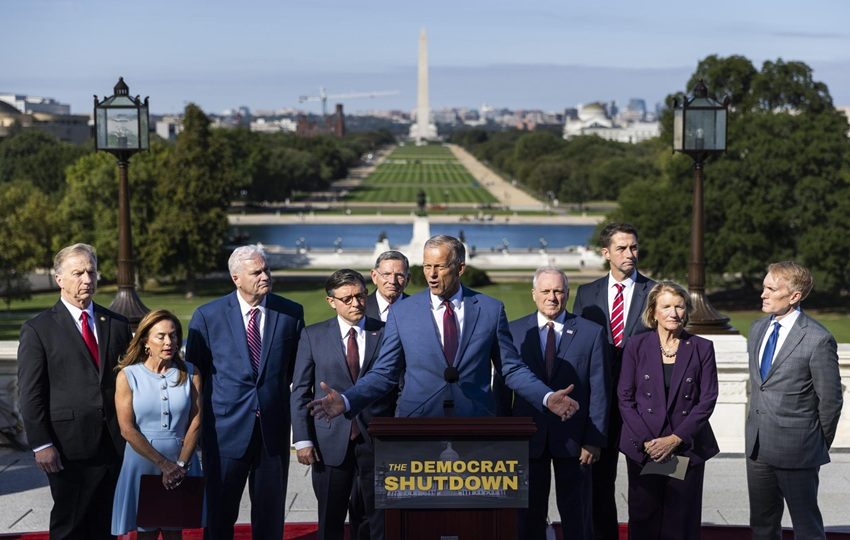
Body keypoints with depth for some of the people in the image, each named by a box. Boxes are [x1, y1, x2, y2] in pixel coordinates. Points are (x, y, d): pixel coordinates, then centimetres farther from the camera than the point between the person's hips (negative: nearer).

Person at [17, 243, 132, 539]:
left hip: (114, 445, 4)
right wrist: (41, 444, -10)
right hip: (69, 447, -4)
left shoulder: (117, 324, 10)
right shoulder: (38, 329, -2)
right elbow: (31, 394, -5)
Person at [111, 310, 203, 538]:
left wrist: (180, 464, -13)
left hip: (182, 462, 2)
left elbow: (195, 422, -2)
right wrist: (164, 464, -14)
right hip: (143, 462, -1)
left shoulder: (190, 373, 2)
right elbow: (127, 429, -9)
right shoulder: (128, 376, -4)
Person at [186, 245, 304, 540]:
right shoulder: (208, 316, -3)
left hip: (273, 429, 1)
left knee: (270, 516, 10)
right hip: (226, 429, -1)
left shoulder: (291, 313, 1)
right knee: (219, 515, 7)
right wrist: (194, 426, 5)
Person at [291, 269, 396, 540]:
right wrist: (302, 439, -4)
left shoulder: (386, 333, 3)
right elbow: (300, 391, 3)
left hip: (375, 439, 0)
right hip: (331, 442, 0)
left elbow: (398, 388, 5)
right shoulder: (313, 335, 4)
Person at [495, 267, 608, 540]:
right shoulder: (513, 331, 3)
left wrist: (594, 440, -7)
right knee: (529, 514, 8)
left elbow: (599, 390, -1)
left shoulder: (591, 333, 0)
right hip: (528, 437, 1)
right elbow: (502, 387, 4)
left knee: (576, 517, 7)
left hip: (573, 439, -1)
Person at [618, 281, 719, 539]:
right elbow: (625, 397, 1)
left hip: (687, 447, 0)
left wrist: (675, 439, -10)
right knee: (643, 519, 2)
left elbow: (707, 400, -1)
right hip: (642, 447, 0)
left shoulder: (702, 348, 3)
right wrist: (646, 440, -9)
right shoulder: (636, 345, 3)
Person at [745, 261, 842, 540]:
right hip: (757, 444, 7)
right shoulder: (758, 329, 8)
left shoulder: (818, 339, -15)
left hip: (796, 449, -7)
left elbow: (830, 399, -9)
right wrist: (757, 428, 16)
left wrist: (819, 444, 0)